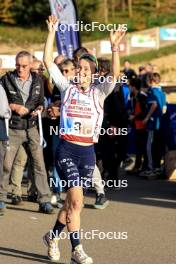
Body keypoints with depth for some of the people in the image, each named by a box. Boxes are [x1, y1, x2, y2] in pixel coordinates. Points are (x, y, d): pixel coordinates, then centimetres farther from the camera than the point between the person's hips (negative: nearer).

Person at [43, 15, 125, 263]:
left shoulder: (99, 93, 4)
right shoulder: (67, 88, 4)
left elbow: (115, 75, -13)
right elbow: (48, 61, 0)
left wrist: (115, 47, -25)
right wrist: (52, 32, -5)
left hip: (87, 152, 2)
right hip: (66, 150, -2)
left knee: (72, 201, 12)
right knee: (76, 199, -14)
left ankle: (54, 236, 34)